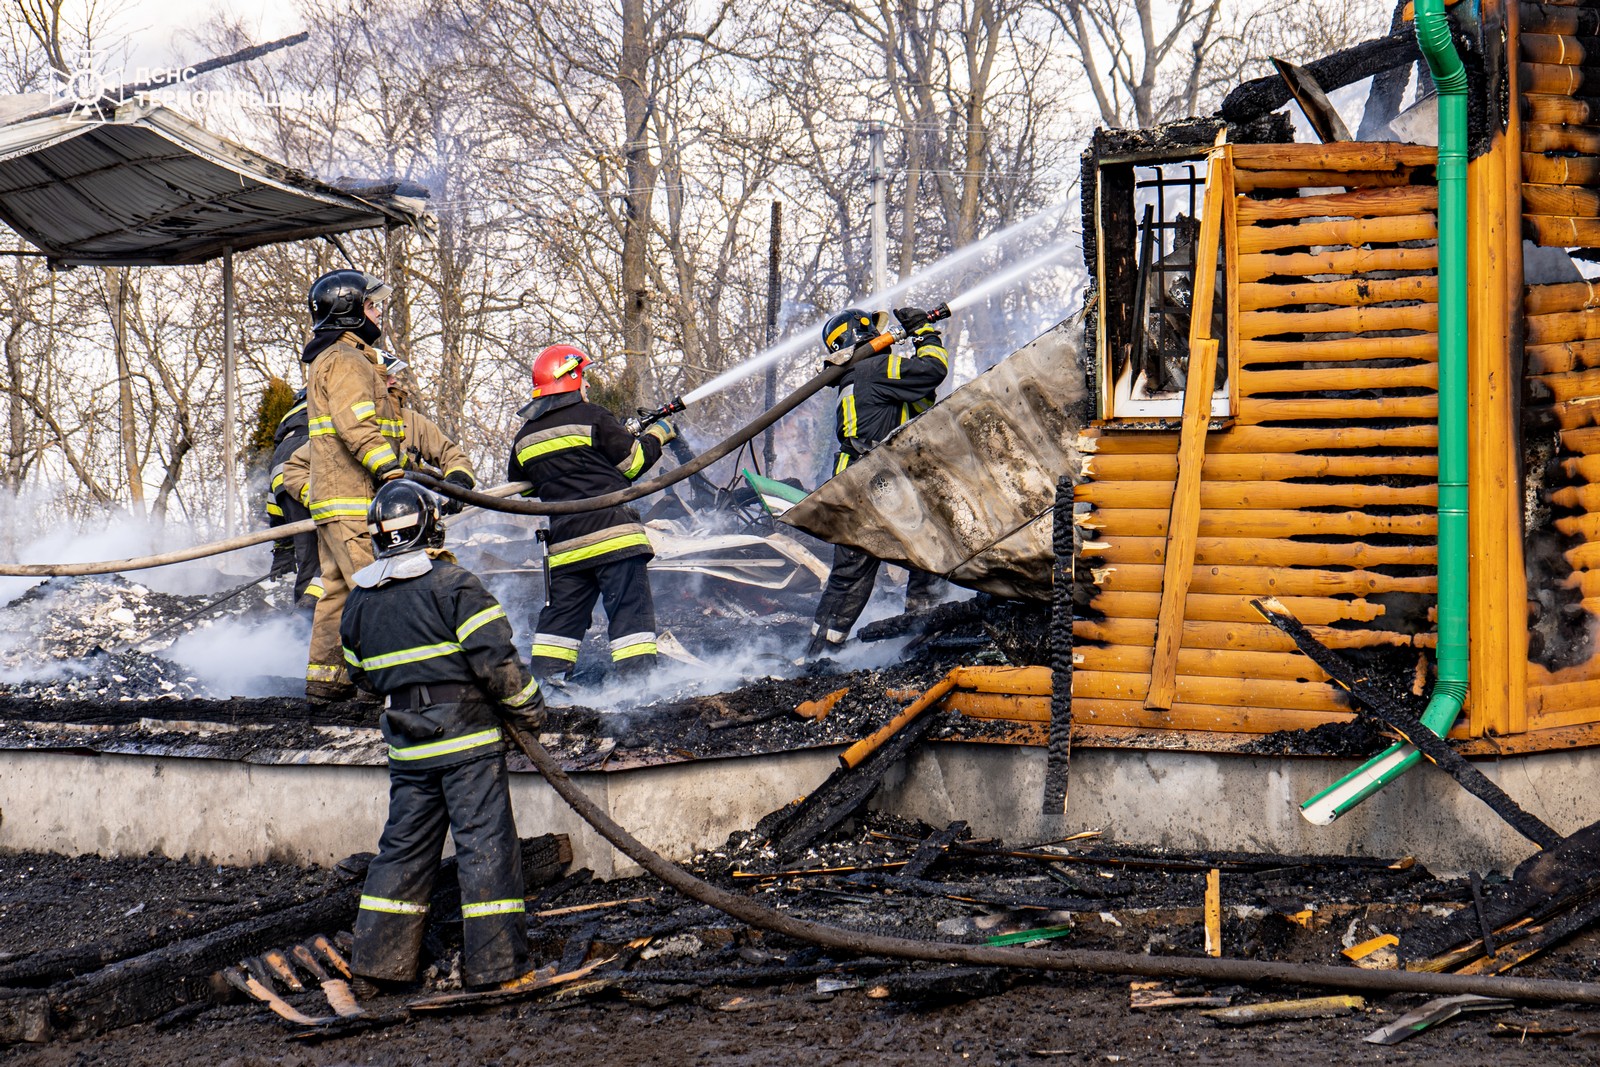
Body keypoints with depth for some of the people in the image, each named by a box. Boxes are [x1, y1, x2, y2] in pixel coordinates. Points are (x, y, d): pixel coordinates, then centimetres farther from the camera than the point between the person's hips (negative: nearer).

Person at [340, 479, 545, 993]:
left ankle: (381, 954, 14)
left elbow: (362, 673, 19)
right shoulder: (454, 584, -11)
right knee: (484, 841, -2)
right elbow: (496, 656, -15)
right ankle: (492, 961, -2)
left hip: (407, 745, 6)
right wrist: (528, 706, -2)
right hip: (468, 737, -6)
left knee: (405, 843, 14)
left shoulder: (359, 601, 9)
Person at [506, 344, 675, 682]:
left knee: (562, 608, 12)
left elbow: (519, 485, 24)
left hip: (564, 540, 6)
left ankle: (545, 675, 7)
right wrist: (657, 435, 14)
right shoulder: (591, 417, -6)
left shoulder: (525, 438, 12)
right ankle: (638, 672, -11)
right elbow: (633, 461, -3)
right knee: (630, 604, -5)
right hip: (611, 528, -6)